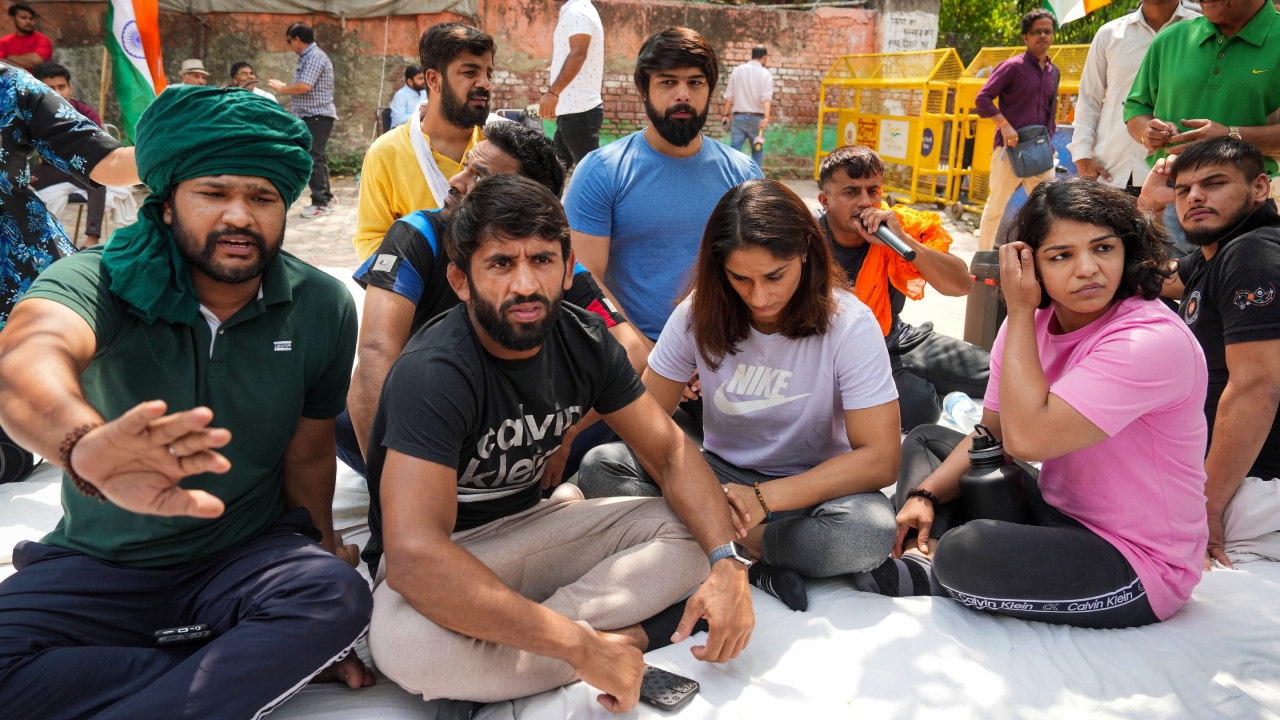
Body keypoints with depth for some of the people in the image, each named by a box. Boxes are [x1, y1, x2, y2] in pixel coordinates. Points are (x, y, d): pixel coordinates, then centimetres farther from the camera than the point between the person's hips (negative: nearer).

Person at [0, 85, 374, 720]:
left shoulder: (321, 308, -7)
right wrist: (85, 445, -62)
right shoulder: (101, 279, -16)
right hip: (99, 563, 1)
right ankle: (263, 664, -15)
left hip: (248, 554, 0)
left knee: (340, 597, -30)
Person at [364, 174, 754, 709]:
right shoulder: (433, 373, -28)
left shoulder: (583, 339, -8)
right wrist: (583, 647, -38)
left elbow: (671, 450, -2)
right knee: (407, 641, -39)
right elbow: (415, 557, -39)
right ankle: (637, 634, -19)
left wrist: (728, 561, -20)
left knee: (693, 530, -8)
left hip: (530, 526, 6)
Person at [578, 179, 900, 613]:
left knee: (870, 531, -36)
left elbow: (880, 459, -19)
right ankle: (759, 543, -18)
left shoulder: (850, 325, -16)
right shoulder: (701, 313, -9)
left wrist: (763, 498, -29)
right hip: (720, 473, 3)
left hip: (811, 486, -3)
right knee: (598, 466, -21)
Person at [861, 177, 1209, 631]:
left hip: (1136, 561, -8)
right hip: (1055, 509, 8)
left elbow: (1026, 437, -33)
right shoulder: (1032, 324, -1)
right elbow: (991, 434, 5)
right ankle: (926, 553, -9)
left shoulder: (1153, 341, -26)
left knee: (967, 551, -34)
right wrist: (925, 495, -11)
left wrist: (1019, 313, -25)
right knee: (924, 440, 13)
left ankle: (928, 573, -1)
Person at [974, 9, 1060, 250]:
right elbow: (982, 98, -9)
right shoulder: (1013, 66, -4)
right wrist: (1004, 125, -18)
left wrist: (1050, 138, 12)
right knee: (996, 206, 3)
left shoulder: (1054, 72, 14)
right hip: (1010, 148, -6)